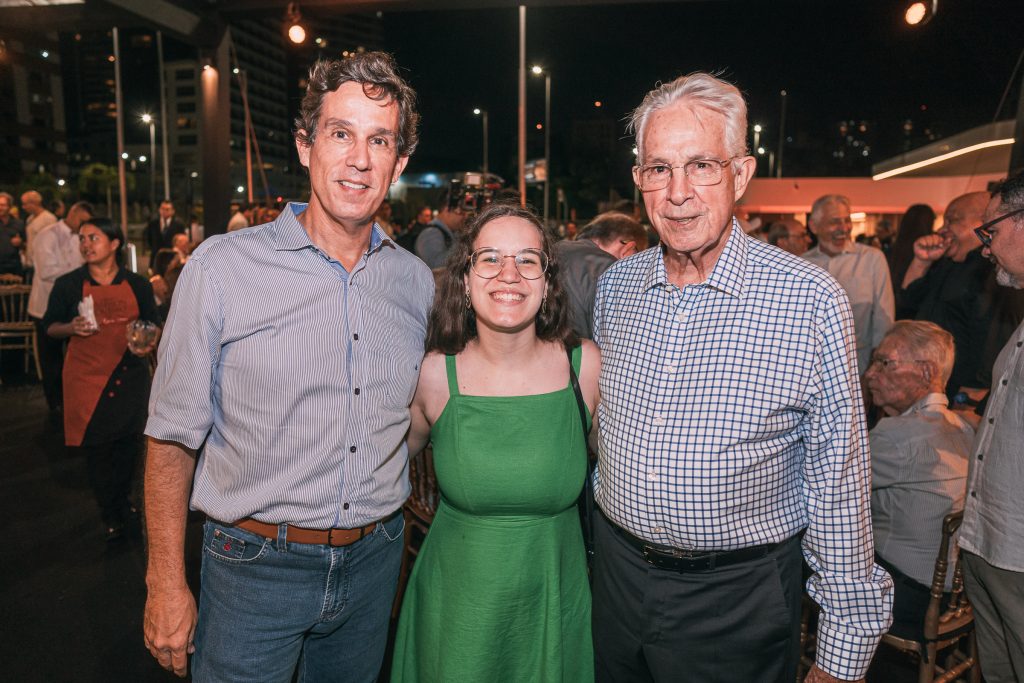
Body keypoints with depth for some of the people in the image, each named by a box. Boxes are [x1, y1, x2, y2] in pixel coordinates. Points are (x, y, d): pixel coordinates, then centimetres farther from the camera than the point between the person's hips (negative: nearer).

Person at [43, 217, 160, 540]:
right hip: (87, 377, -1)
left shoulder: (137, 284, 2)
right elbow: (50, 326, 5)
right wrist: (71, 328, -16)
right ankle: (112, 517, 24)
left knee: (129, 443, 11)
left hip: (130, 374, 2)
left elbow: (154, 325, 9)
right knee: (97, 447, 5)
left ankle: (121, 503, 36)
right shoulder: (68, 284, -2)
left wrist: (149, 344, -12)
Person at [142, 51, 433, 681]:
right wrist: (166, 584, -6)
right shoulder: (222, 267, -12)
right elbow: (174, 434, -7)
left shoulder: (418, 281, -1)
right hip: (255, 565, -3)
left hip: (374, 559, 4)